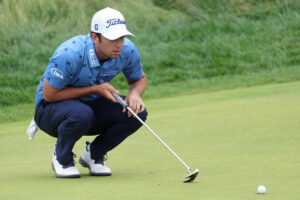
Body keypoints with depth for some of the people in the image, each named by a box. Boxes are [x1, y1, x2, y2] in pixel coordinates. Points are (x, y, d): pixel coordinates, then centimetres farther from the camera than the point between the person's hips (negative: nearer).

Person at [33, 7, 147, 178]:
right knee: (81, 114, -39)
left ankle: (94, 153, 4)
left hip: (91, 104, 6)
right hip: (50, 108, -5)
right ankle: (62, 157, -8)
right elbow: (49, 94, -24)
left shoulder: (127, 51, -15)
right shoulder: (69, 54, -32)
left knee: (137, 112, -18)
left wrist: (134, 94, -19)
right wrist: (95, 89, -26)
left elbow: (140, 78, 6)